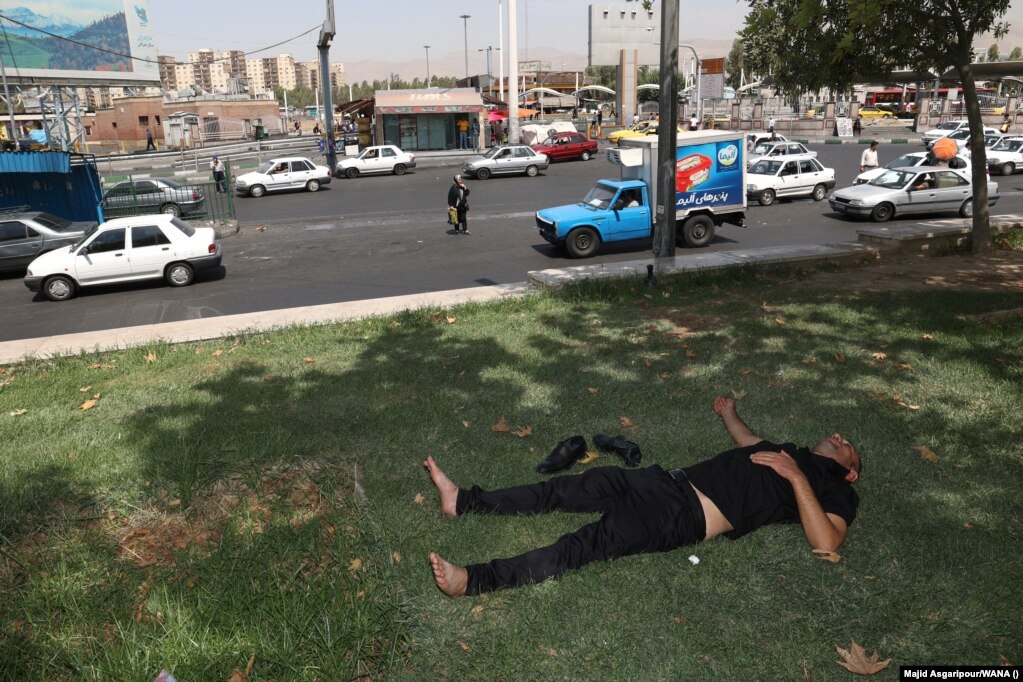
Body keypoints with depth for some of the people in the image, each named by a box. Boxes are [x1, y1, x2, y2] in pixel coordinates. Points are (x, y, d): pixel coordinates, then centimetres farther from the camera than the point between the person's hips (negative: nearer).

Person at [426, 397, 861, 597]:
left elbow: (827, 543, -11)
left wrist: (797, 476, -14)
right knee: (565, 490, -2)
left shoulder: (835, 490, 9)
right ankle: (463, 501, 1)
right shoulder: (791, 452, 30)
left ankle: (471, 581, -32)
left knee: (587, 544, -25)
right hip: (674, 482, 8)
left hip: (688, 518, -8)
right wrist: (728, 414, 55)